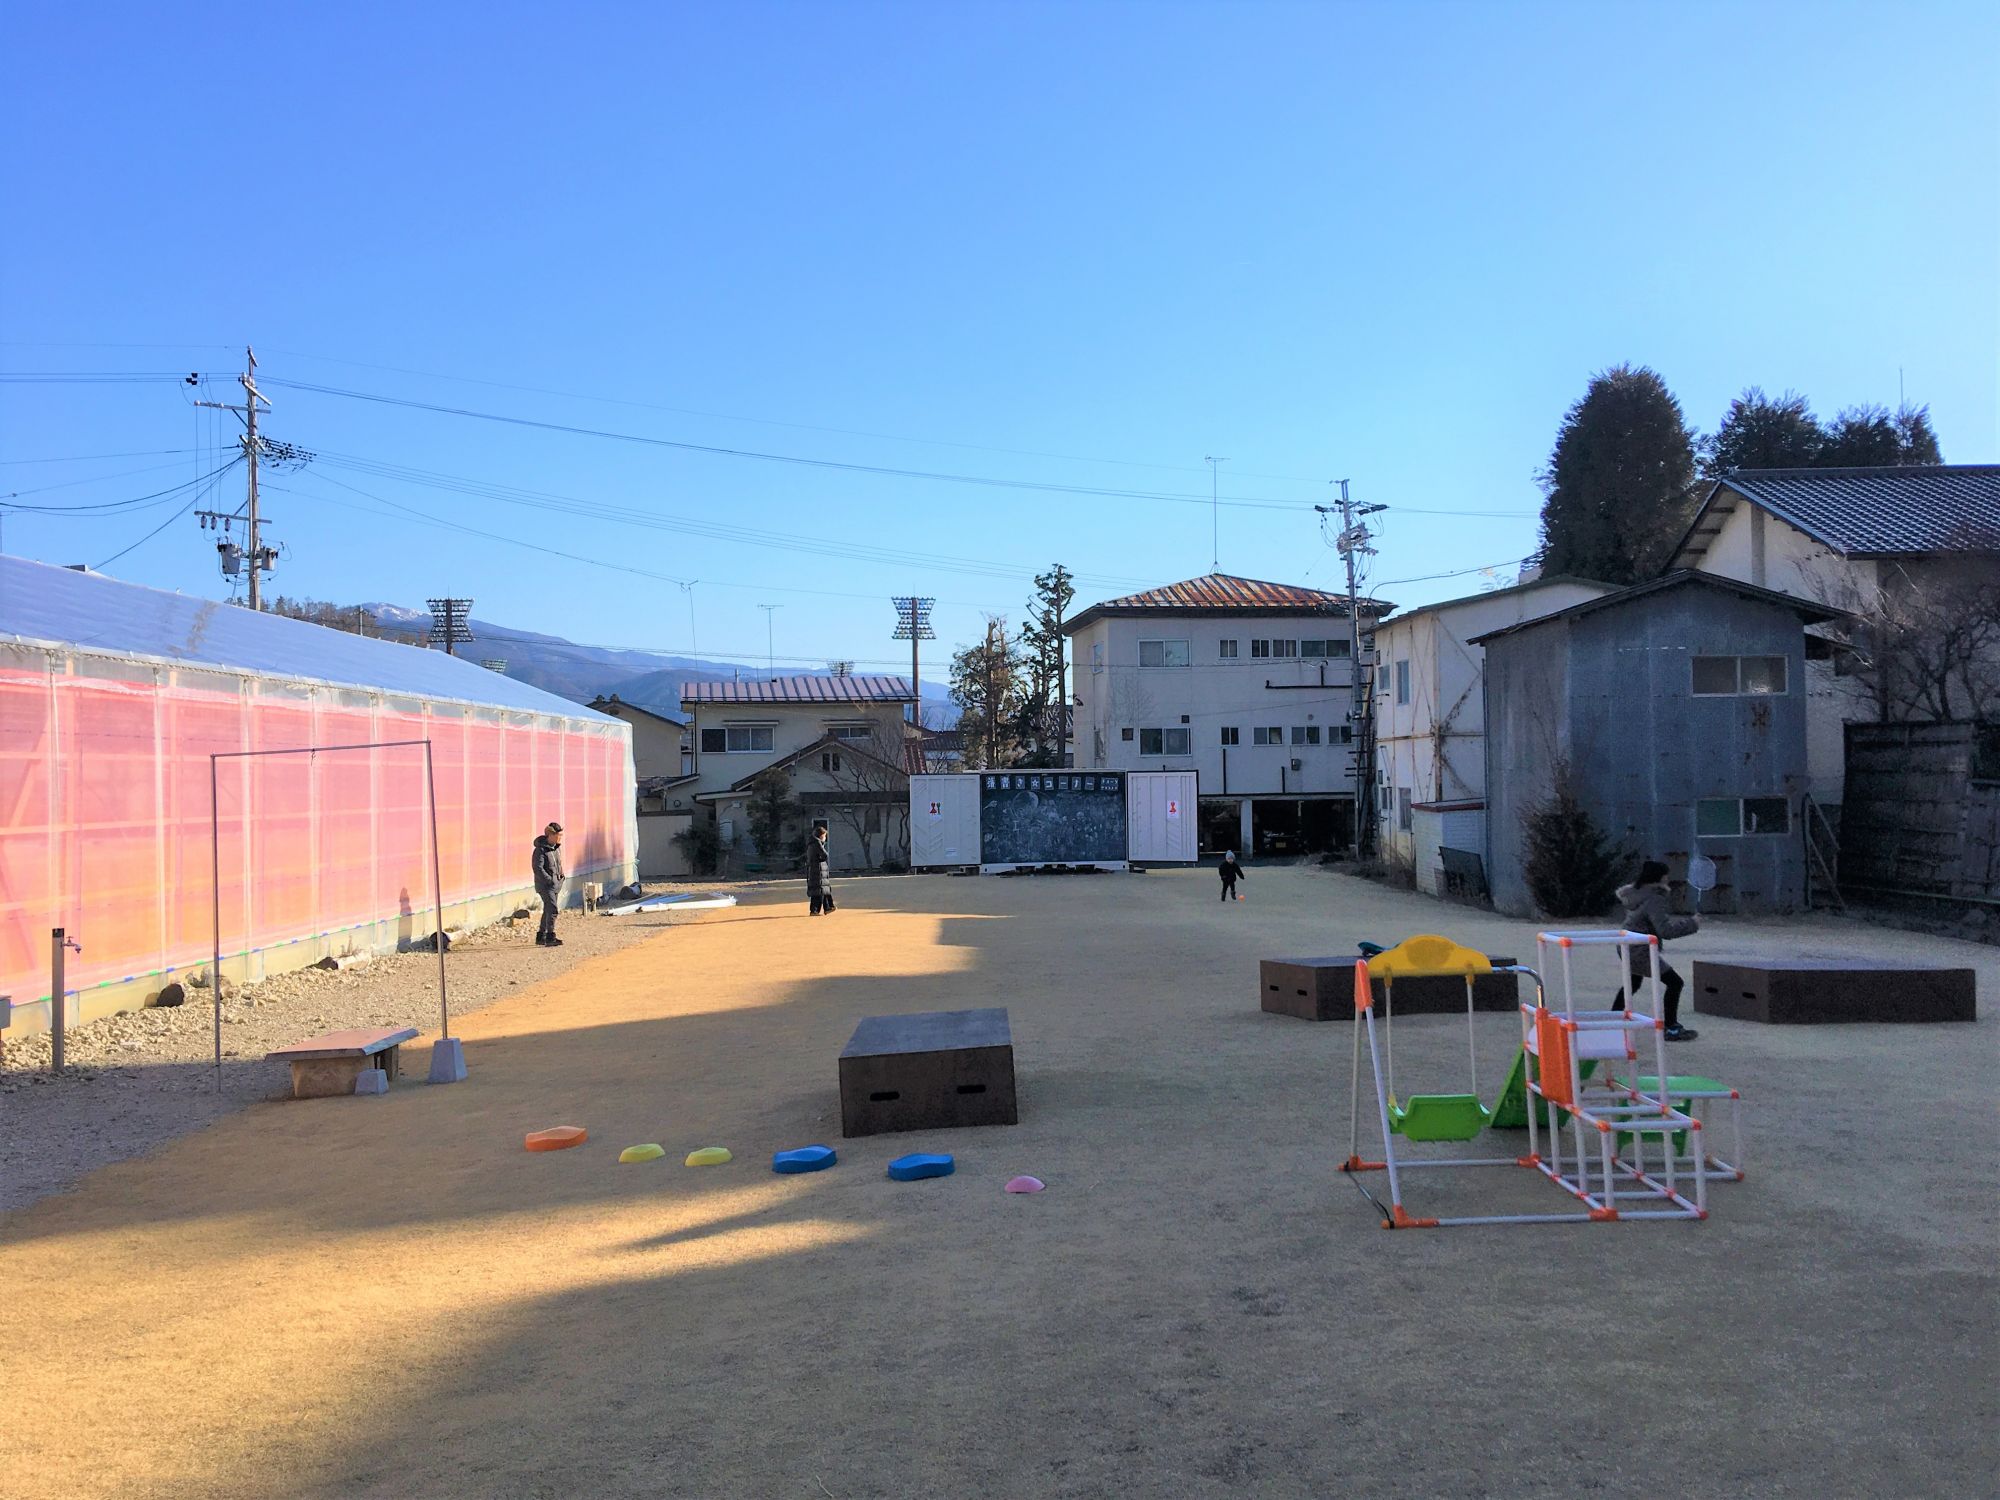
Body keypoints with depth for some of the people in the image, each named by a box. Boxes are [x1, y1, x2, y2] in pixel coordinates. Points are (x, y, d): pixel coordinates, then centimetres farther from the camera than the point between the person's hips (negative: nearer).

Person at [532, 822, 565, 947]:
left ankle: (541, 937, 22)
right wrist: (550, 880, -22)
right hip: (544, 884, -8)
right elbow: (538, 868, -20)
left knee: (548, 910, 13)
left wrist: (561, 876, 9)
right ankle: (550, 938, -17)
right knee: (552, 909, -17)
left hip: (555, 884, 8)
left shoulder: (557, 847, 9)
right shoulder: (541, 849, -15)